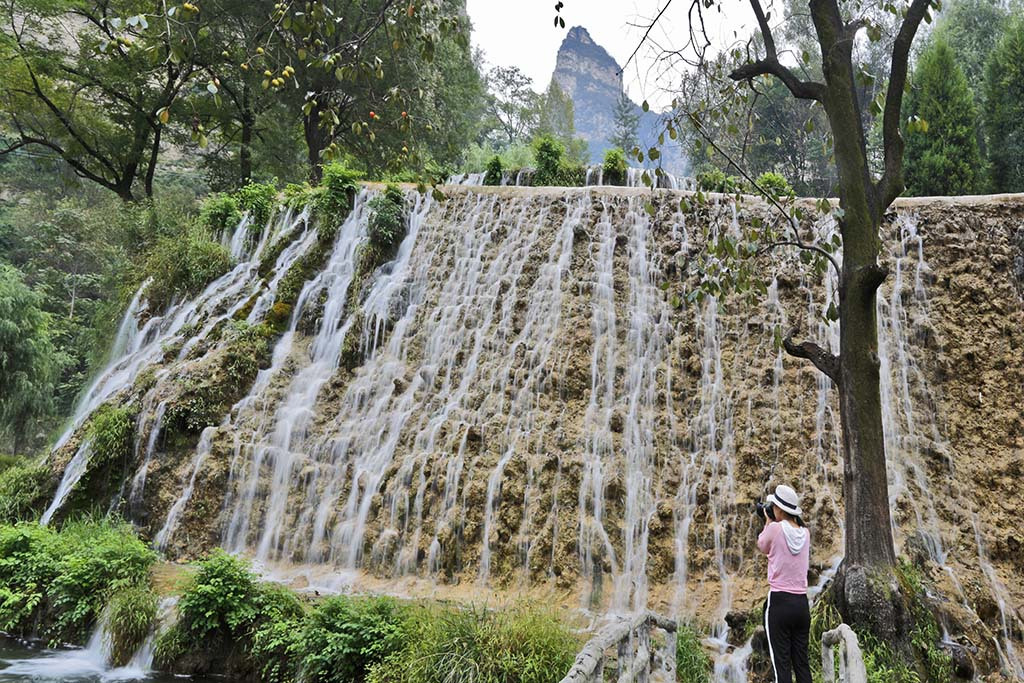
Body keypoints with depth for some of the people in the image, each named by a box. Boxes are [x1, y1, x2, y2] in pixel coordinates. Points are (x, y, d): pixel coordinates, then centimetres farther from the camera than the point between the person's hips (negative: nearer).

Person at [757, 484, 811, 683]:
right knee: (801, 662, 11)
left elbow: (762, 547, 10)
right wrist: (776, 522, 20)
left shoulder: (775, 528, -10)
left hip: (779, 601, -6)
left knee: (781, 663, -2)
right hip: (801, 603, 6)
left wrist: (768, 521, 18)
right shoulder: (805, 533, 5)